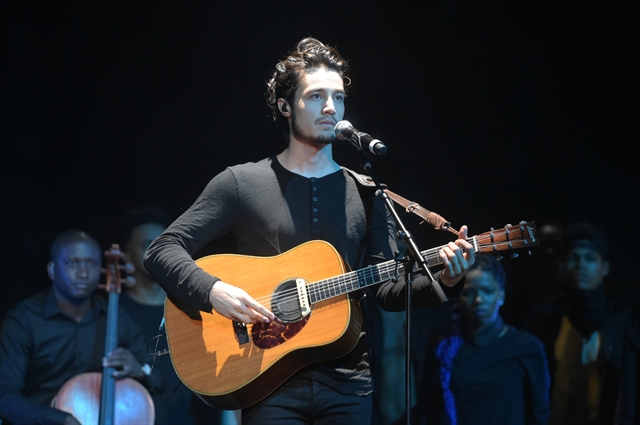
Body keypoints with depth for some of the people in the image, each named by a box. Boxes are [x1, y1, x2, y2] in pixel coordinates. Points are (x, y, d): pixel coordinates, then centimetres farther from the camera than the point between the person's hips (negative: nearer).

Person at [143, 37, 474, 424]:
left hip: (348, 383, 3)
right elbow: (162, 251, -3)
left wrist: (441, 281, -14)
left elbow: (387, 290, 5)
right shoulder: (242, 183, 0)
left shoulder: (366, 193, 9)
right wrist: (213, 290, -20)